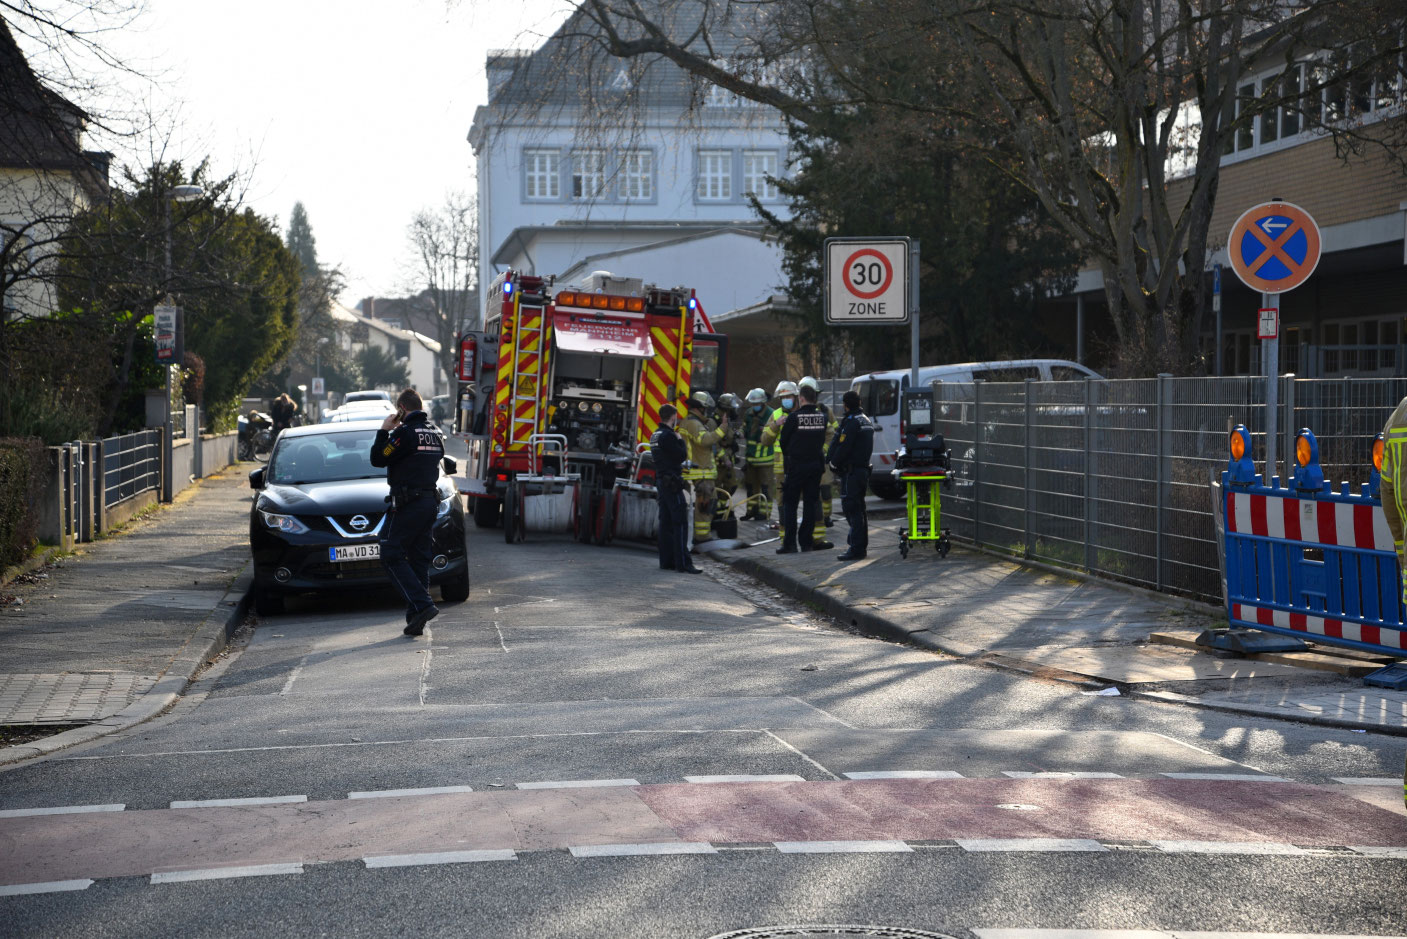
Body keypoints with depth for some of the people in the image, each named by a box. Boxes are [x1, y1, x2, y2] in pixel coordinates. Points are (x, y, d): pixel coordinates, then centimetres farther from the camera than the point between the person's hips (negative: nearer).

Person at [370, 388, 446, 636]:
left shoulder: (404, 433, -13)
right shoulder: (435, 433, 12)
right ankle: (415, 618, 9)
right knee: (419, 559, 10)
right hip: (430, 501, 8)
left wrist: (384, 431, 3)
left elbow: (377, 459, -10)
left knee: (392, 556, -4)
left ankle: (423, 605, -16)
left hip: (407, 503, -8)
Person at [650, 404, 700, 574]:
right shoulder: (668, 436, -16)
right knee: (680, 523, -9)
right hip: (672, 482, -10)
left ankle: (666, 560, 12)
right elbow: (682, 456, -15)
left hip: (661, 481, 10)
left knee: (666, 522, 11)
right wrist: (680, 440, -2)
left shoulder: (655, 435, 14)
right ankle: (683, 563, -12)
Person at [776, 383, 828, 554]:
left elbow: (784, 441, -3)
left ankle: (790, 543, -3)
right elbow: (823, 439, 9)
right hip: (816, 462, 4)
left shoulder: (794, 417, -13)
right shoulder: (822, 416, 0)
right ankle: (806, 541, 11)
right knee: (811, 503, 10)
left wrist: (787, 455, 17)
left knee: (790, 503, 3)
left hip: (796, 464, -4)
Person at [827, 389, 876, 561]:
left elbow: (843, 447, -20)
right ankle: (861, 545, 21)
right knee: (859, 509, 15)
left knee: (851, 510, -9)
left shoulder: (851, 422, -15)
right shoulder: (866, 421, 15)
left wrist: (833, 462, -3)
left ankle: (856, 549, -12)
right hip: (863, 468, 10)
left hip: (851, 471, -10)